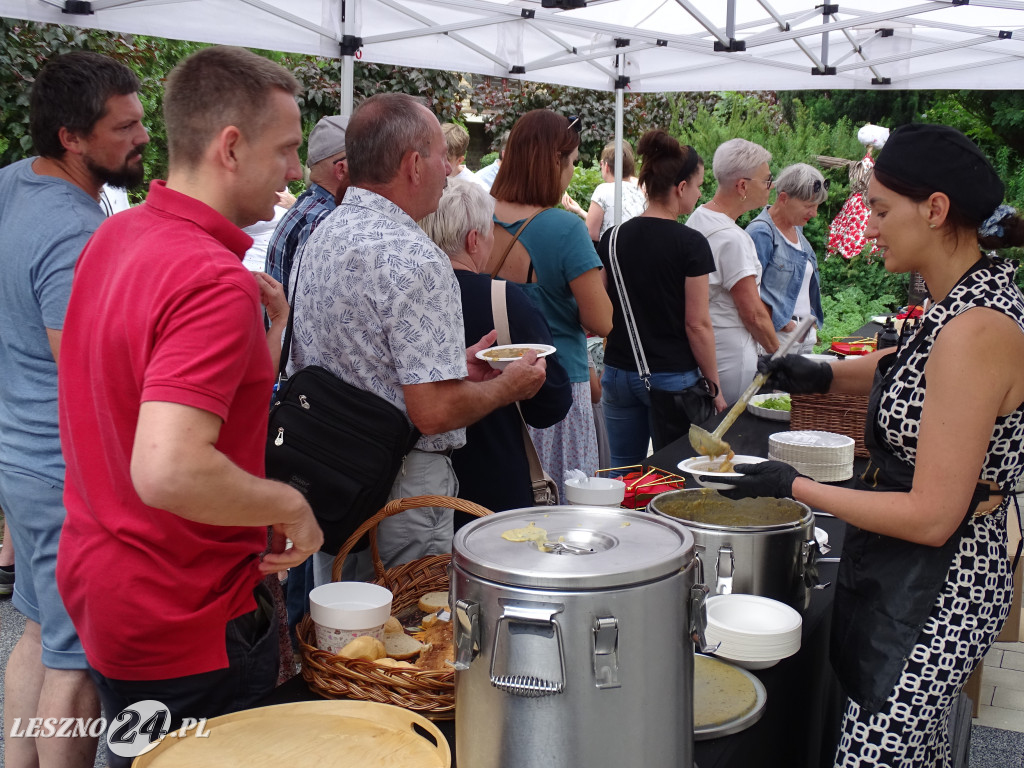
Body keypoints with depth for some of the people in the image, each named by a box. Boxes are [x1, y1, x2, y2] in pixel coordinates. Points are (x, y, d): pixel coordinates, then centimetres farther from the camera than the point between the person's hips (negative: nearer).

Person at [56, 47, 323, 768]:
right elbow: (168, 472, -36)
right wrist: (290, 504, -21)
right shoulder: (216, 282, -27)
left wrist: (261, 333, 8)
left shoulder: (113, 236, 4)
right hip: (189, 628, -9)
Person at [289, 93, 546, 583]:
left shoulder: (319, 237, 7)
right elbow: (434, 411, -25)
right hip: (400, 492, -9)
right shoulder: (416, 259, -22)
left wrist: (451, 364, 14)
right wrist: (509, 386, -7)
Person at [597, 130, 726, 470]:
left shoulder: (612, 238, 3)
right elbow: (697, 324, -11)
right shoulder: (691, 244, -11)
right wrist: (714, 387, -3)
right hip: (673, 377, -5)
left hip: (618, 374, 5)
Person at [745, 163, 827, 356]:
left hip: (806, 334, 9)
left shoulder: (797, 229, 15)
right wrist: (781, 323, -15)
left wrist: (812, 322, 15)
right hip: (778, 338, -8)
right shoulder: (760, 233, -13)